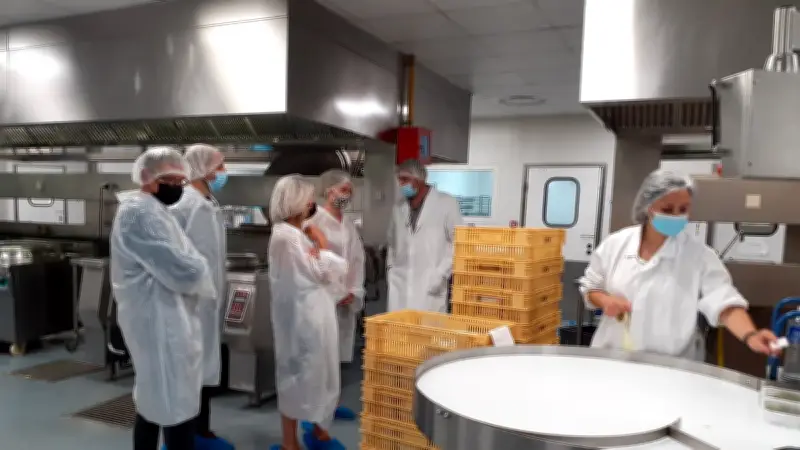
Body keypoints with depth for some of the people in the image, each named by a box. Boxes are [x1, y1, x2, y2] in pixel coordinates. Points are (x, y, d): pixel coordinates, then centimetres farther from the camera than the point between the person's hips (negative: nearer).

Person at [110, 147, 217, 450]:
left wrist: (194, 268, 0)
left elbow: (170, 263, 18)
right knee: (179, 407, -5)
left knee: (153, 399, 20)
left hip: (158, 318, 11)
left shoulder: (150, 210, 16)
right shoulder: (142, 213, -19)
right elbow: (182, 271, -24)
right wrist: (201, 270, -4)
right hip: (158, 321, -11)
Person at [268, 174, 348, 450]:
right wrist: (322, 245, -4)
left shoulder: (302, 232, 11)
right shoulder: (285, 235, -17)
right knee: (298, 373, 2)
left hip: (316, 312, 9)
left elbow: (339, 268, 11)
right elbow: (321, 271, -16)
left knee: (319, 371, 17)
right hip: (301, 314, -9)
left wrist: (319, 247, -4)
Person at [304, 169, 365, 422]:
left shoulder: (349, 226, 12)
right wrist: (337, 293, -13)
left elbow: (358, 260, 11)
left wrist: (354, 292, 0)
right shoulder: (315, 223, -9)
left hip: (347, 299, 7)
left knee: (336, 353, 13)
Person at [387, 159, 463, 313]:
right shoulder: (399, 208, 13)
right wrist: (391, 266, 12)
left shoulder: (446, 203, -3)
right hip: (399, 286, 5)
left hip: (430, 288, -4)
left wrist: (441, 274, -9)